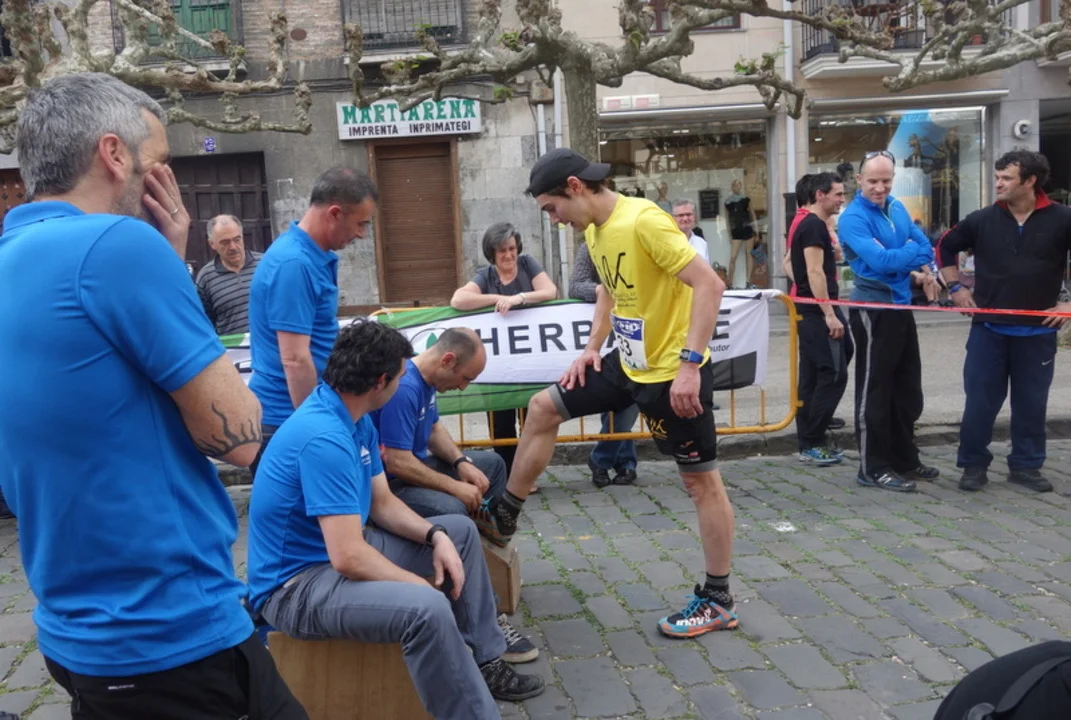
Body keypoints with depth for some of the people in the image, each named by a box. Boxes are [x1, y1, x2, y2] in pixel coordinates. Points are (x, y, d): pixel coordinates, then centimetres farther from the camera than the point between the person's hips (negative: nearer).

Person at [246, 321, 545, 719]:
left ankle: (485, 661, 18)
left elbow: (382, 503, 11)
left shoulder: (356, 419, 3)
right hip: (296, 584, -10)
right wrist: (425, 587, -18)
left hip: (340, 549, 11)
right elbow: (349, 558, -31)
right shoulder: (324, 437, -29)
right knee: (428, 609, -34)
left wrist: (437, 536, -5)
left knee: (459, 530, 14)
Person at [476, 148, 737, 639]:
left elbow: (709, 285, -26)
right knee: (544, 407, 9)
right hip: (628, 363, 9)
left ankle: (717, 601, 18)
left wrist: (690, 363, -30)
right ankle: (502, 519, 23)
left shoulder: (644, 221, -23)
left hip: (673, 372, -9)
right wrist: (592, 349, 11)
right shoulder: (594, 231, 5)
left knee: (701, 481, 4)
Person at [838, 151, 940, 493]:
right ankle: (873, 468, 7)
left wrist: (919, 269, -12)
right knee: (874, 389, -2)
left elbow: (925, 245, 9)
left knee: (908, 387, 15)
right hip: (873, 309, -8)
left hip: (901, 305, 8)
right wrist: (915, 253, -9)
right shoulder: (853, 218, -14)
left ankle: (905, 458, 28)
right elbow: (880, 260, -25)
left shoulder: (897, 208, 10)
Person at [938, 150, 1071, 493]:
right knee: (980, 400, 3)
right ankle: (973, 464, 15)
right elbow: (947, 246, 14)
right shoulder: (983, 219, -1)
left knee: (1031, 402, 9)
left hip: (1037, 332, 0)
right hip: (988, 329, 0)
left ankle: (1026, 465, 23)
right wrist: (956, 288, 8)